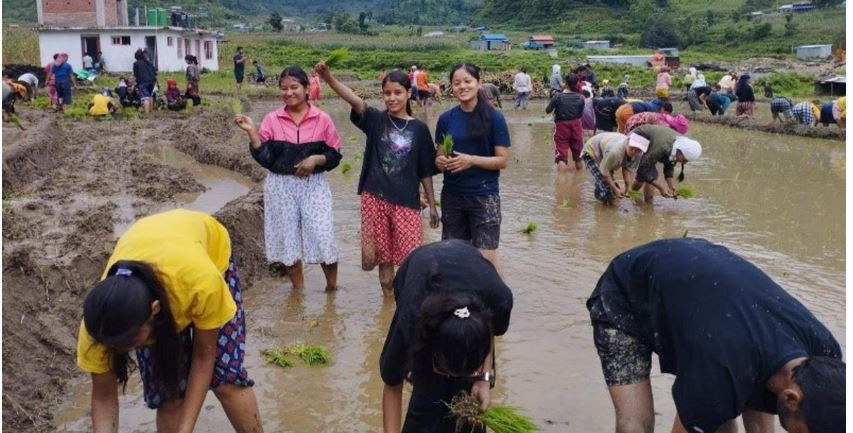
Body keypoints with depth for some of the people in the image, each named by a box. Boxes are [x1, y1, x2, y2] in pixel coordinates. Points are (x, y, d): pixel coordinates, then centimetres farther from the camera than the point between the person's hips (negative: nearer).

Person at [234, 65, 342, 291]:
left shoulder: (322, 119, -2)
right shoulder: (272, 120, 0)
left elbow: (335, 155, 2)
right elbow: (265, 157, -6)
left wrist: (316, 159, -16)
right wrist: (251, 131, -15)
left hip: (314, 186, -1)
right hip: (281, 186, 2)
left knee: (323, 237, -4)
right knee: (288, 239, 9)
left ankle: (332, 285, 20)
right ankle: (298, 290, 26)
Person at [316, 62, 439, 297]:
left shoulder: (419, 129, 1)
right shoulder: (375, 120, 0)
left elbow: (425, 171, 5)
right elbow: (354, 99, -19)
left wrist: (432, 205, 7)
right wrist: (328, 77, -36)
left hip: (406, 201, -1)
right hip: (375, 198, 1)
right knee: (382, 254, 9)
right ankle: (389, 296, 26)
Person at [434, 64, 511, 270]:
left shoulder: (494, 118, -7)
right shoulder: (446, 119, 3)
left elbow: (502, 160, -7)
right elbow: (439, 156, 10)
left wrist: (472, 160, -21)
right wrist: (441, 162, -13)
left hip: (484, 196, -4)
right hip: (452, 195, 4)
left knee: (486, 257, -7)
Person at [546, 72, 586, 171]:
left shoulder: (557, 97, -13)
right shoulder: (580, 98, -6)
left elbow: (547, 110, -3)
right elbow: (580, 114, 0)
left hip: (561, 125, -3)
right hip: (576, 125, 3)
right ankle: (579, 164, 38)